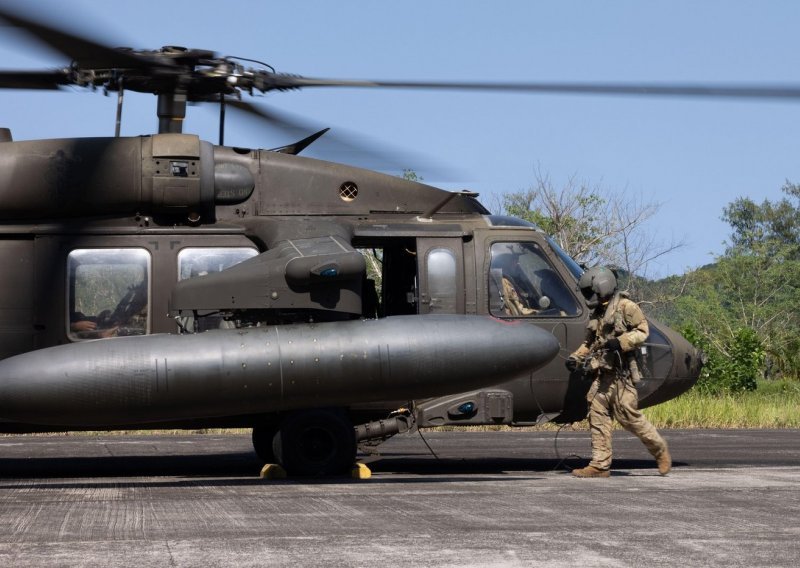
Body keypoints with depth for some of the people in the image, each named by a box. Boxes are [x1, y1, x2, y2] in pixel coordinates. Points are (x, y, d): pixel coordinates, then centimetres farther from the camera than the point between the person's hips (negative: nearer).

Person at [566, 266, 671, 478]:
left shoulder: (625, 307, -4)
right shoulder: (597, 314, 20)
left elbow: (642, 331, -11)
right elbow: (589, 343, 25)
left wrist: (619, 342, -22)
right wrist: (576, 358, 8)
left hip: (621, 373, -8)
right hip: (602, 374, 8)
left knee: (629, 416, -6)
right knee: (597, 415, -1)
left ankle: (660, 450, 14)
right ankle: (600, 465, 0)